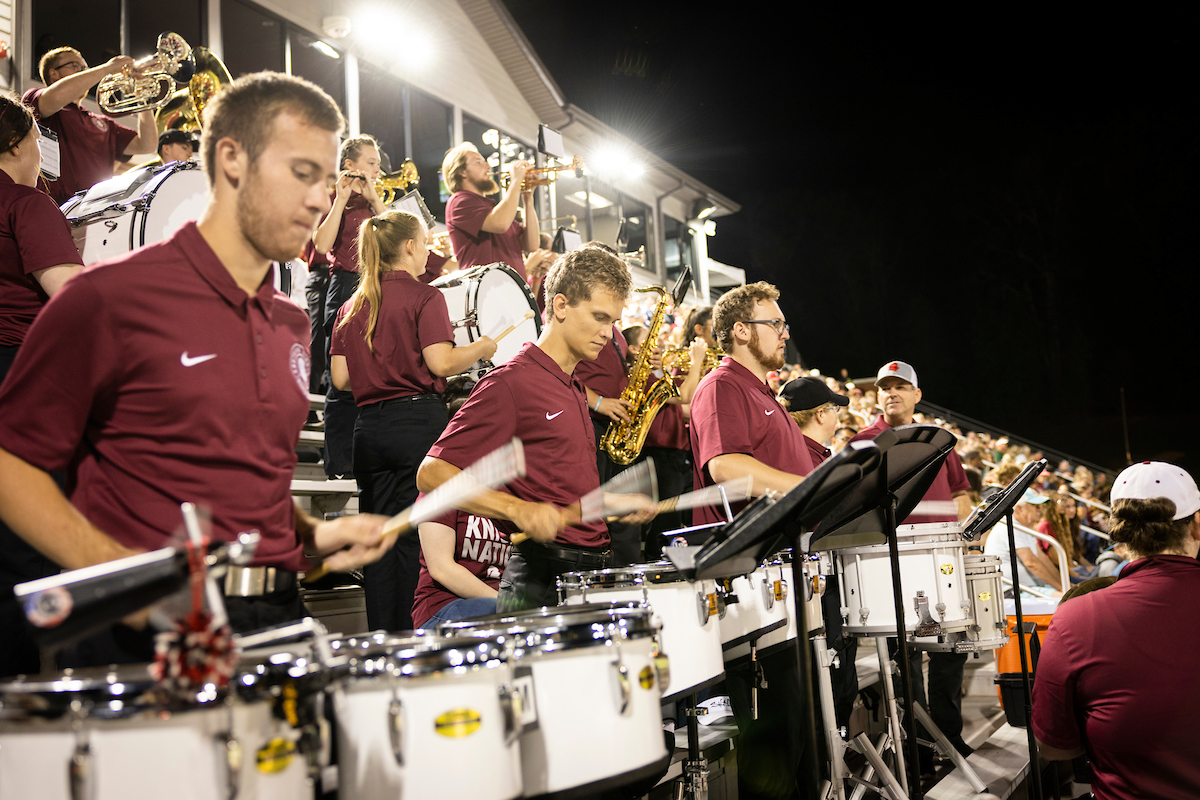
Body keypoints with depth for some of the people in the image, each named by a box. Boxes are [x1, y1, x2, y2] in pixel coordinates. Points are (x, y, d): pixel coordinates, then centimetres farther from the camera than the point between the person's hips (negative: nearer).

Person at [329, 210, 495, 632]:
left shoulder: (352, 305, 12)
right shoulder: (425, 296, -4)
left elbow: (341, 378, 10)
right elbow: (440, 362, -14)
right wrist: (481, 348, 3)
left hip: (369, 427, 6)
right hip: (418, 422, -6)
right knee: (420, 537, -1)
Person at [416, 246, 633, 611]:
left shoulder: (574, 388, 19)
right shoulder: (510, 382, -10)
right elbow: (432, 474, -17)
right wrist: (518, 509, -26)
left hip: (592, 572, 8)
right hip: (542, 584, -8)